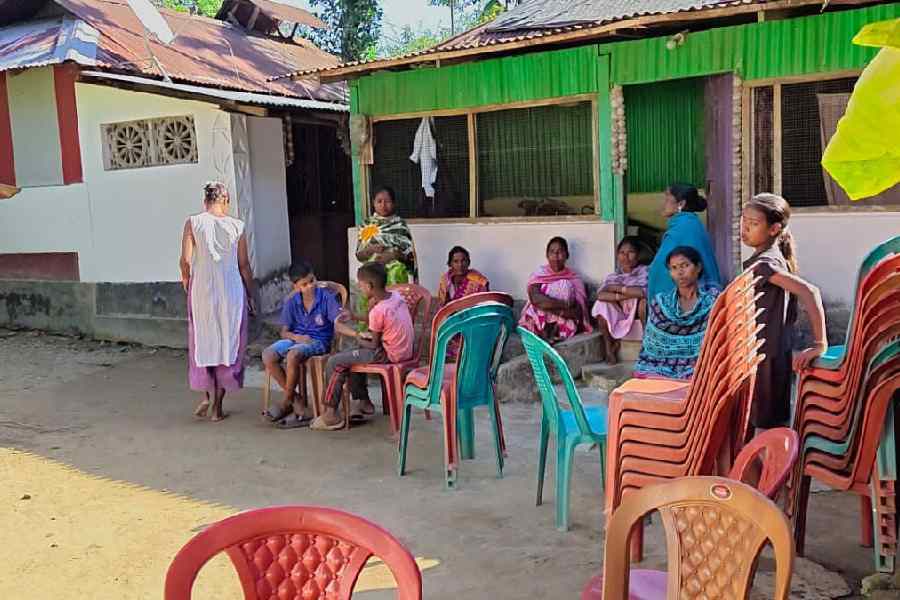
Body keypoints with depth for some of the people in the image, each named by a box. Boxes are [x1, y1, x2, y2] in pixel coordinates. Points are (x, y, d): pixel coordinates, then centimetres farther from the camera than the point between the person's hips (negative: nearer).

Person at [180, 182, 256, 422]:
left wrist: (186, 280, 13)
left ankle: (206, 396, 12)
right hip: (231, 292, 0)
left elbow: (185, 260, -7)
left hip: (202, 291, 0)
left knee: (203, 342, 17)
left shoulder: (193, 223, -3)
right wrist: (251, 294, 11)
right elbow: (244, 265, 1)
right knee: (228, 344, 9)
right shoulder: (236, 226, -1)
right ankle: (218, 406, 13)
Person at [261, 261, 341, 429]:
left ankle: (287, 403, -13)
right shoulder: (292, 302, 6)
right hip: (296, 338, 5)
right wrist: (296, 337, -14)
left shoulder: (326, 297, -5)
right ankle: (297, 402, -13)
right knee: (268, 355, -22)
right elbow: (284, 332, 8)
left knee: (293, 355, -35)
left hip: (318, 341, -5)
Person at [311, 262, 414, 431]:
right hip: (404, 350, 9)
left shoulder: (377, 311, -22)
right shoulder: (396, 296, 1)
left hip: (389, 354, -9)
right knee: (351, 356, 26)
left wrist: (358, 336, 5)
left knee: (334, 363, -5)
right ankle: (362, 401, 30)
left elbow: (374, 345, -12)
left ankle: (331, 414, 1)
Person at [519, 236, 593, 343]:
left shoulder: (574, 278, 5)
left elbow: (579, 311, -8)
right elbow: (535, 298, -15)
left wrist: (548, 306, -20)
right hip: (537, 324, -1)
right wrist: (565, 305, -22)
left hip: (565, 326, 1)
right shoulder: (538, 274, 6)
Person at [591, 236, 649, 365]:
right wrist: (622, 296, -23)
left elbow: (643, 292, -22)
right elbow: (601, 295, -13)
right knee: (601, 304, -23)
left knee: (644, 300, -32)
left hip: (638, 315, -2)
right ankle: (610, 349, -10)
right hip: (617, 317, 3)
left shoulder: (644, 271, -1)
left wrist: (618, 288, -12)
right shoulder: (612, 277, 8)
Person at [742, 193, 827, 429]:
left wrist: (819, 344, -29)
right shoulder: (777, 256, 9)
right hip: (777, 352, 9)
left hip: (765, 358, -9)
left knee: (764, 427, 0)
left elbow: (809, 292, -30)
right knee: (774, 423, 17)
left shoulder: (763, 263, -19)